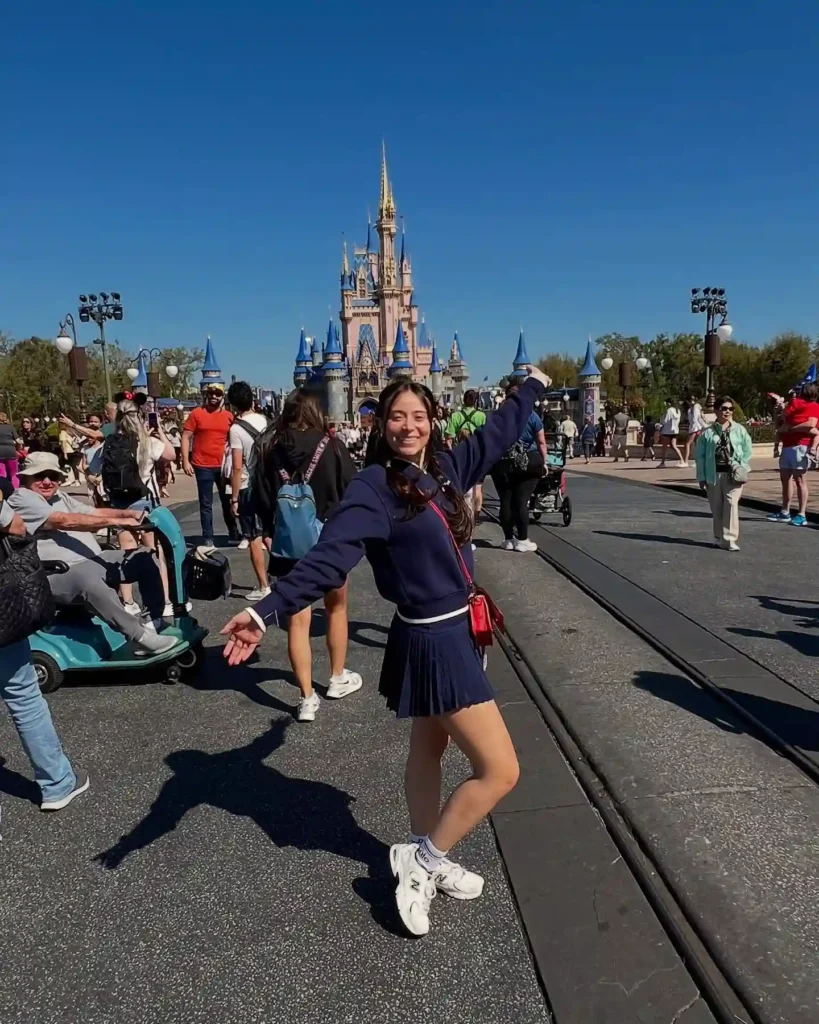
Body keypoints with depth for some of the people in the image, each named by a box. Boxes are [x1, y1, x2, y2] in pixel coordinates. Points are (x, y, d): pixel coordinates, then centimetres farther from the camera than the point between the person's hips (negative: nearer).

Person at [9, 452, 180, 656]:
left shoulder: (60, 497, 23)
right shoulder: (21, 500, -6)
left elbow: (95, 512, 14)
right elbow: (66, 521, -19)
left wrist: (129, 513, -4)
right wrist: (115, 521, -23)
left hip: (92, 562, 9)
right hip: (57, 575, -9)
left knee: (143, 558, 1)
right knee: (86, 577, -40)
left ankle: (159, 622, 3)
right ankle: (140, 636, -37)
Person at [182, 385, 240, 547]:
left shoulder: (229, 416, 6)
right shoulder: (196, 413, -1)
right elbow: (186, 437, -2)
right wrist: (185, 461, -9)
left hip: (223, 466, 2)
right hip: (203, 466, -2)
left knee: (227, 501, 13)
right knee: (206, 504, 5)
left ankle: (234, 534, 26)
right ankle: (207, 538, 11)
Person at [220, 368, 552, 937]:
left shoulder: (445, 468, 2)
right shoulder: (374, 488, -19)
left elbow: (496, 436, 19)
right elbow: (328, 559, -28)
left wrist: (533, 387, 32)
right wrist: (267, 613, -40)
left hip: (452, 631, 8)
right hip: (434, 641, -8)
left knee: (428, 751, 23)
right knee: (499, 770, -2)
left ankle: (425, 861, 42)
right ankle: (424, 858, 16)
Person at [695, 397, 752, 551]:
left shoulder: (739, 430, 5)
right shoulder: (707, 432, 1)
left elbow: (747, 450, 8)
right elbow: (700, 455, 2)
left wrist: (742, 468, -3)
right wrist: (701, 476, -1)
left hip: (733, 474, -1)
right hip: (714, 474, 1)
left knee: (731, 504, -11)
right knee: (717, 508, 8)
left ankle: (729, 539, -10)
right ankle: (719, 537, 23)